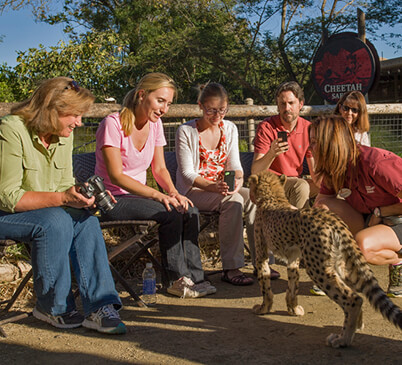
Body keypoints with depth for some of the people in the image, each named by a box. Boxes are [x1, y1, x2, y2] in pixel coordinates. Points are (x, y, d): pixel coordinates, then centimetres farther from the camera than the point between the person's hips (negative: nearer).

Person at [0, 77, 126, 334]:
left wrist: (83, 195, -15)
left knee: (86, 220, -20)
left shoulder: (64, 135, 1)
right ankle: (52, 308, -14)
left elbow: (65, 185, 7)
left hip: (46, 210, 7)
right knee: (55, 221, -32)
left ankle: (100, 307, -21)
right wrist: (61, 198, -31)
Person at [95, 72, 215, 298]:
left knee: (190, 212, -16)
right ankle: (178, 280, -13)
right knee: (171, 214, -26)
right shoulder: (113, 124, -15)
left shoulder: (155, 124, 6)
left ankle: (193, 277, -11)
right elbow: (116, 176, -21)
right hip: (113, 199, -7)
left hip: (139, 194, 7)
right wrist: (157, 195, -31)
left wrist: (173, 192, -12)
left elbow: (160, 168, 9)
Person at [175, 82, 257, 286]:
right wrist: (212, 186, -29)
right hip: (193, 191, -5)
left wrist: (238, 179, -18)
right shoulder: (186, 132, -9)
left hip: (223, 188, 5)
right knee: (233, 201, -33)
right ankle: (231, 269, -29)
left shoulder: (230, 129, 7)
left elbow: (235, 164, 6)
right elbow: (187, 174, -12)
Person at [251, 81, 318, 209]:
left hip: (295, 181, 5)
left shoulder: (308, 129, 0)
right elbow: (255, 171, -20)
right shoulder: (266, 127, -12)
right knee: (301, 186, -32)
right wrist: (271, 154, -38)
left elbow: (314, 172, 1)